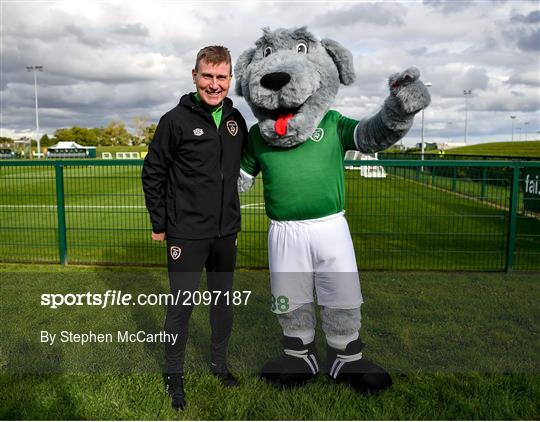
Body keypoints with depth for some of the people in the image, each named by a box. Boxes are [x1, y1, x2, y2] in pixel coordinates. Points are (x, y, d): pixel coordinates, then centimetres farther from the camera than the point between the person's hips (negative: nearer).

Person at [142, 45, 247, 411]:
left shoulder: (236, 119, 4)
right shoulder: (176, 120, -10)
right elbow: (153, 173, -5)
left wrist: (231, 215, 13)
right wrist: (159, 224, -5)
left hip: (226, 232, 5)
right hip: (186, 234, -5)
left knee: (224, 299, 16)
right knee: (182, 304, 5)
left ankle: (220, 362, 35)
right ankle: (174, 375, 24)